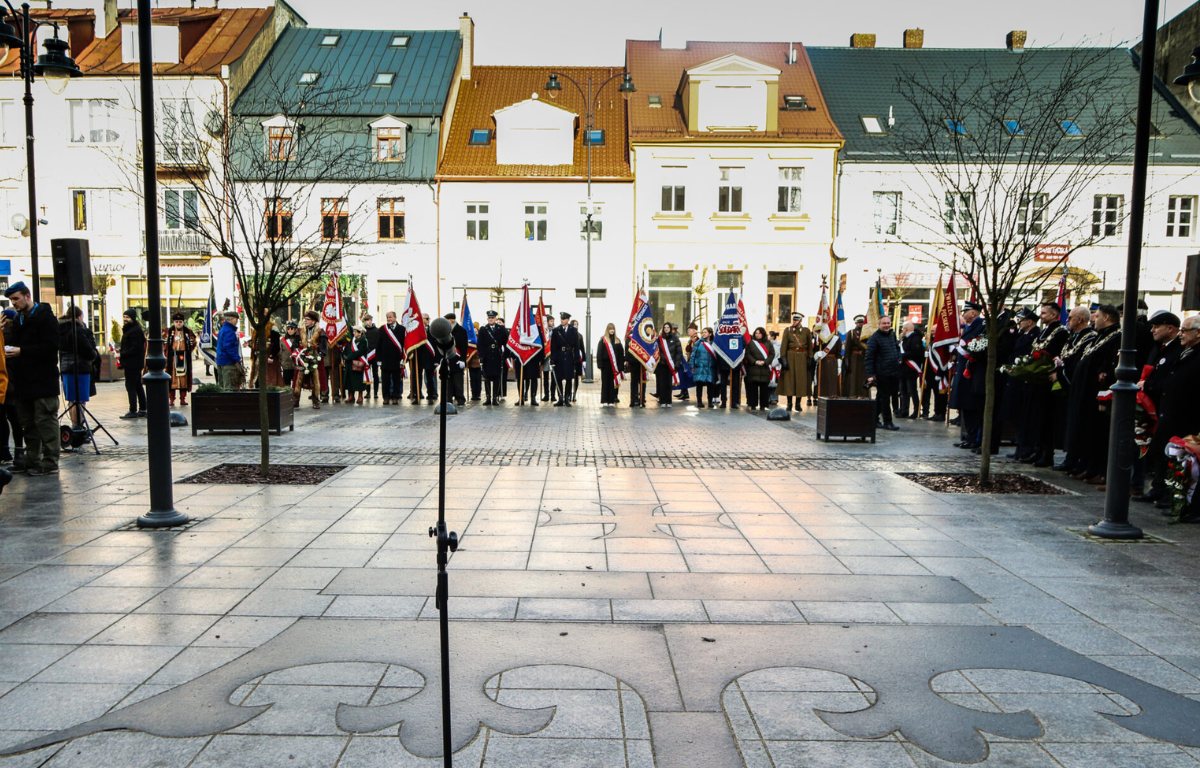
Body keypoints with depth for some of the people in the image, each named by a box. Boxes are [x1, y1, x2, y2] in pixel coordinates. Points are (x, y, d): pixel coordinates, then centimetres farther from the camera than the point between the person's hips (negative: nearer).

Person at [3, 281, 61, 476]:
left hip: (43, 381, -8)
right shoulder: (19, 319, 17)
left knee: (45, 422, -6)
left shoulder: (45, 317, -8)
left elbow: (50, 347, -18)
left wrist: (21, 351, -22)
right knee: (28, 423, 12)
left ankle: (49, 463, -2)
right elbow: (16, 343, 23)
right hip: (24, 381, 9)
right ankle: (32, 460, 20)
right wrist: (9, 349, 4)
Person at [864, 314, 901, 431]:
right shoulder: (874, 338, -11)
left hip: (892, 373, 8)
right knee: (885, 397, -5)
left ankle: (874, 419, 24)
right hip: (881, 373, -7)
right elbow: (869, 357, -13)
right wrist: (870, 375, -18)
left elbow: (897, 348, 30)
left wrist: (898, 358, 12)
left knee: (881, 397, 14)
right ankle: (887, 422, 1)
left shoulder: (892, 335, 13)